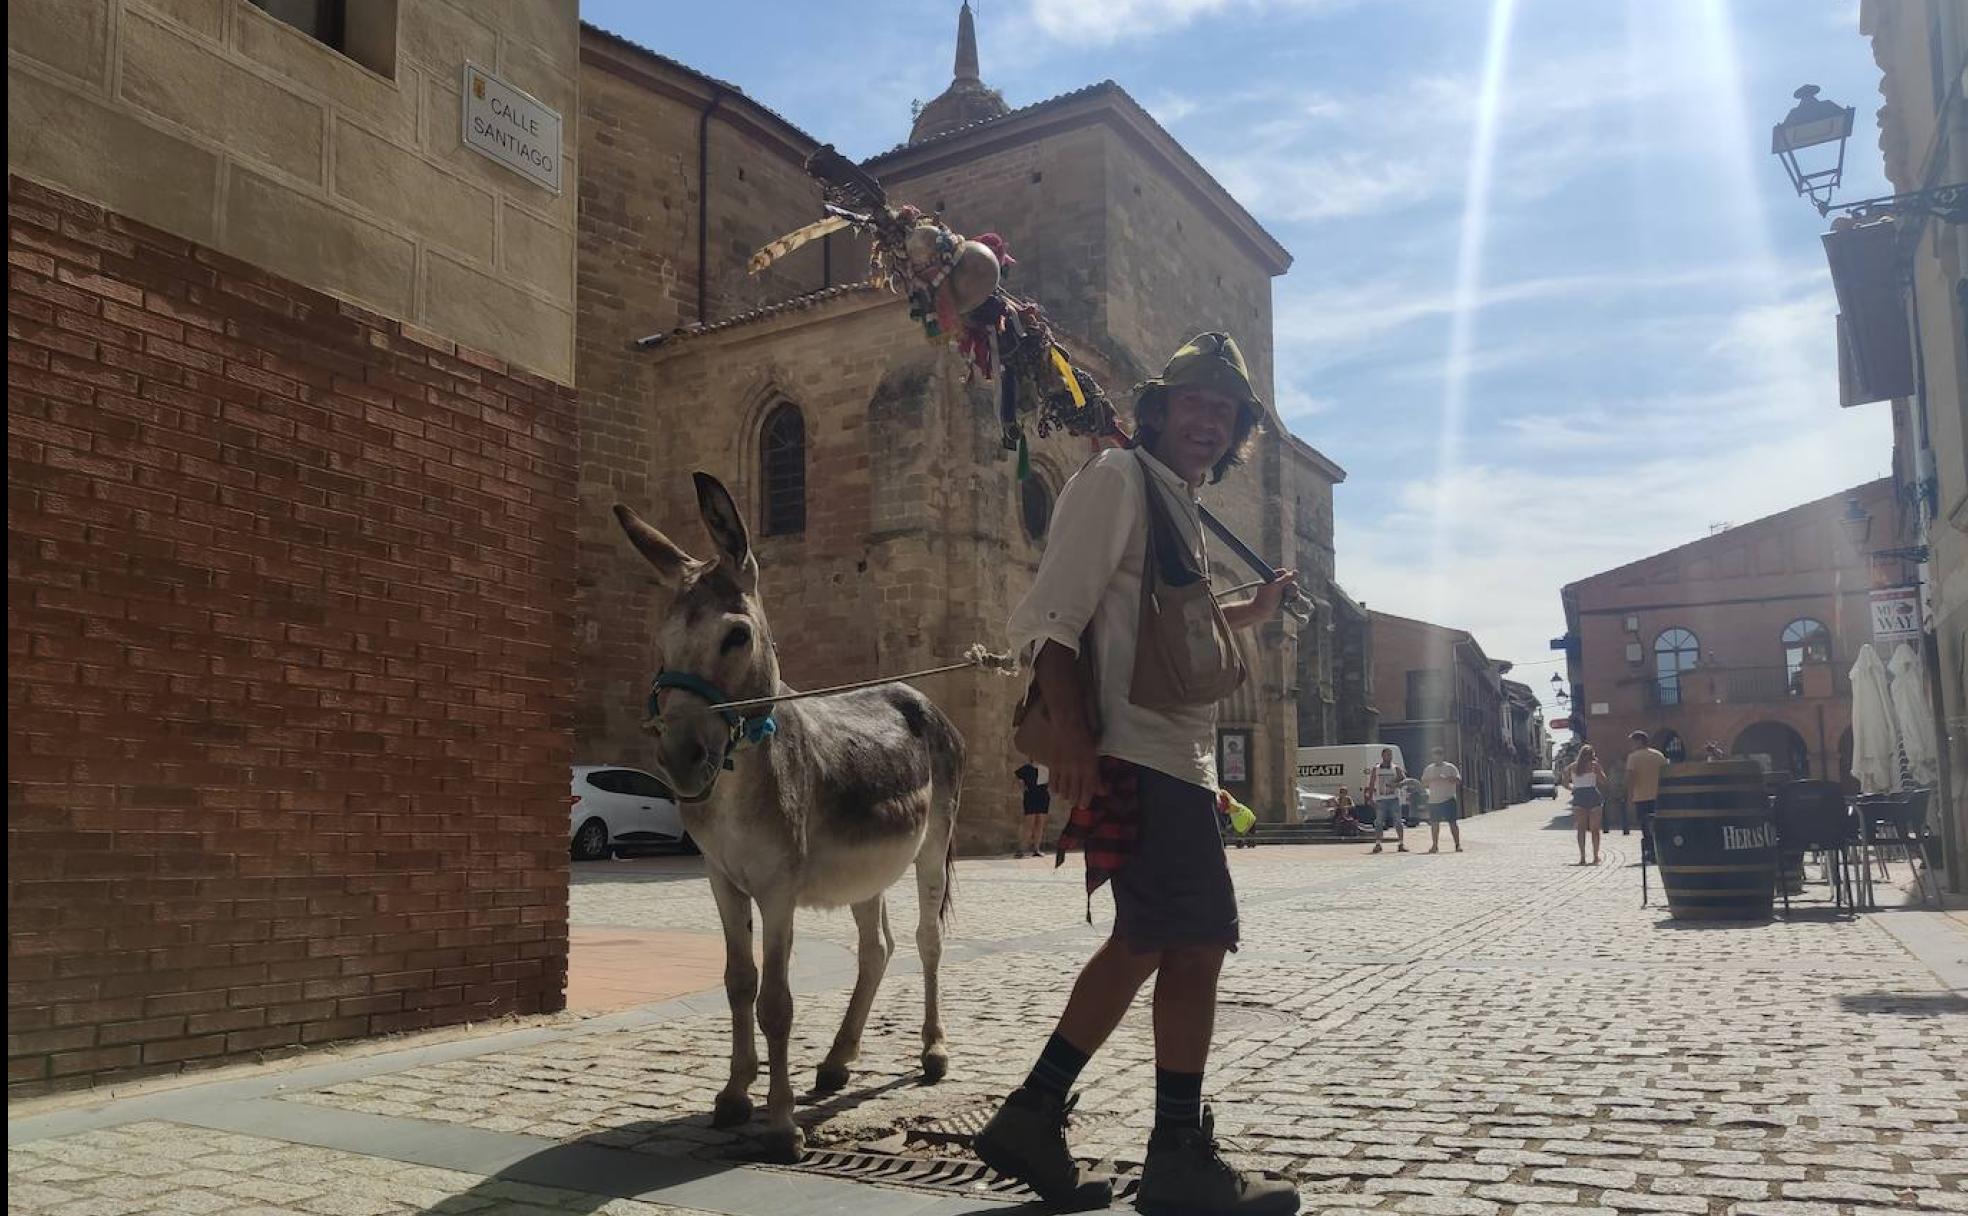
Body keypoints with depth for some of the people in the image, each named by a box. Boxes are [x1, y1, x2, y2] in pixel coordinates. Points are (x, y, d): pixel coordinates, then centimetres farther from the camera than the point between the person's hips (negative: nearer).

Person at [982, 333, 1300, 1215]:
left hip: (1176, 760, 10)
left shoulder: (1179, 507, 23)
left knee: (1145, 942, 13)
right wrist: (1070, 731, -27)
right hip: (1136, 756, -10)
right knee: (1194, 944, -5)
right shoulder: (1118, 477, -6)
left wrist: (1246, 613, 25)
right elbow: (1051, 616, -17)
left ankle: (1032, 1117, 19)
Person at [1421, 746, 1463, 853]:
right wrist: (1431, 780, -7)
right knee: (1434, 823, 4)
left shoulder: (1450, 767, 3)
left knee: (1453, 823, -5)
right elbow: (1423, 784, 12)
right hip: (1433, 800, 3)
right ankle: (1435, 845, 11)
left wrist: (1445, 778, -19)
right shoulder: (1428, 769, 13)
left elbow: (1458, 780, -6)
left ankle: (1458, 844, -2)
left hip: (1448, 799, -3)